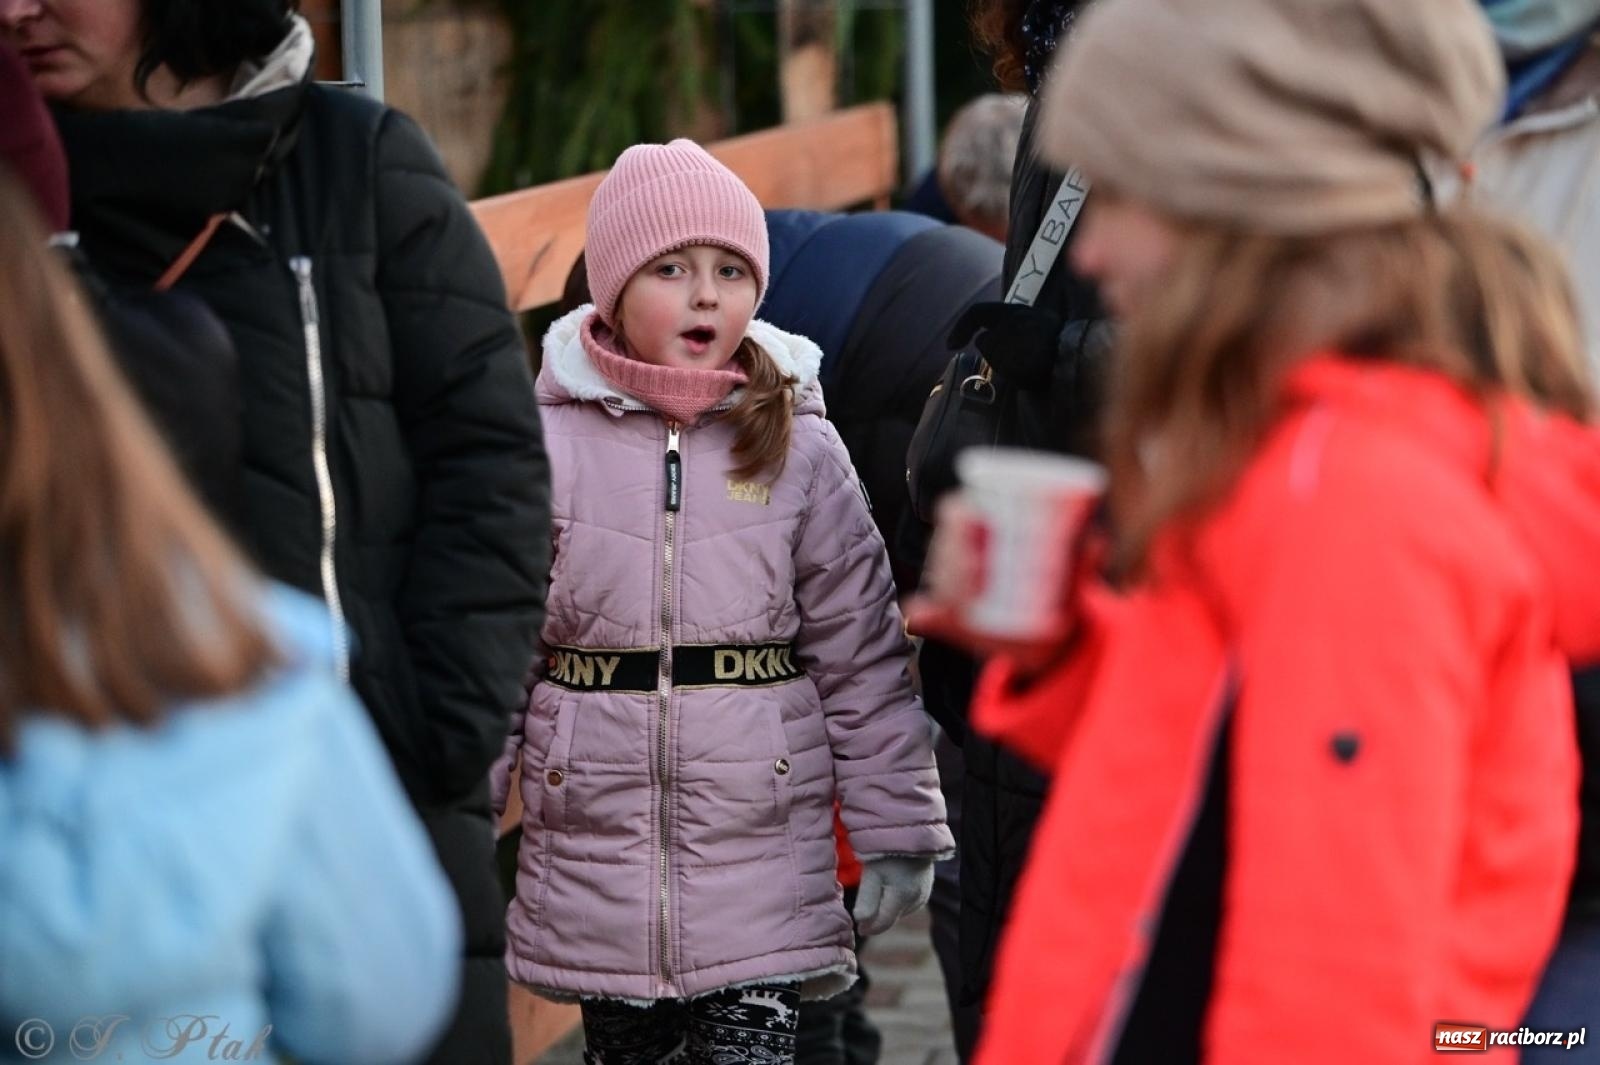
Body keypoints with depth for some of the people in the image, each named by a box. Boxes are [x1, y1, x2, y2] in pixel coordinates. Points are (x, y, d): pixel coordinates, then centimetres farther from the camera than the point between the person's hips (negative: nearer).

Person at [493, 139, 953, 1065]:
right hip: (597, 849, 1)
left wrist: (898, 831, 4)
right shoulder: (549, 442, -1)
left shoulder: (799, 448, 1)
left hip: (762, 841, -1)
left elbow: (863, 653, 4)